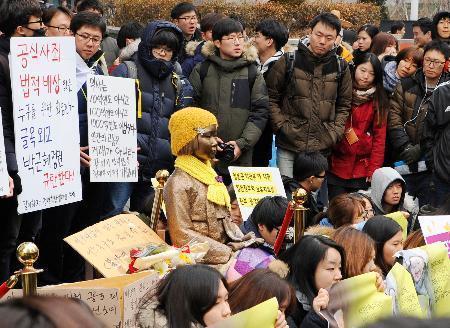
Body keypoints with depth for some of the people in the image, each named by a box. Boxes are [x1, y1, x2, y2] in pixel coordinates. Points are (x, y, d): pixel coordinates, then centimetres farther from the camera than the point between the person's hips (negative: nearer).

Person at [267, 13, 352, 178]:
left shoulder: (340, 67, 6)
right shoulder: (289, 62, -1)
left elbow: (344, 105, 13)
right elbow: (271, 98, 4)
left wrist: (334, 133, 2)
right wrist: (281, 125, -5)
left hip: (322, 149, 2)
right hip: (288, 147, -2)